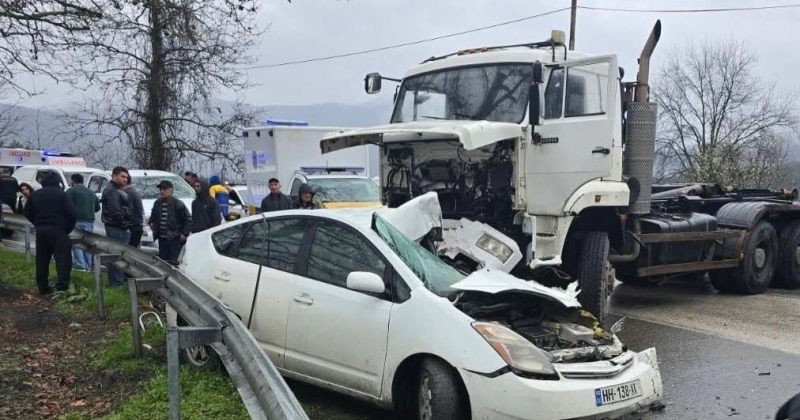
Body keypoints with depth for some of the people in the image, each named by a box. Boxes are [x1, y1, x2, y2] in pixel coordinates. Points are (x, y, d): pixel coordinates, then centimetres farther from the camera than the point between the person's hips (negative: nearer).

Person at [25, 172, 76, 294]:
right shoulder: (61, 194, -6)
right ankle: (62, 285, -17)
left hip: (41, 231, 5)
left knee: (42, 259, 12)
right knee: (62, 258, -6)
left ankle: (42, 287, 15)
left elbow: (28, 213, 15)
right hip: (58, 230, -5)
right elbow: (71, 213, -12)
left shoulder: (35, 194, 10)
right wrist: (69, 228, 2)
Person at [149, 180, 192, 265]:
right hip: (162, 239, 6)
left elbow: (188, 220, -7)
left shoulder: (178, 204, -9)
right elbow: (152, 217, 30)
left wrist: (184, 234, -11)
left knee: (174, 261, -10)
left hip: (175, 239, -6)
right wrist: (151, 223, 10)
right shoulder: (157, 203, 10)